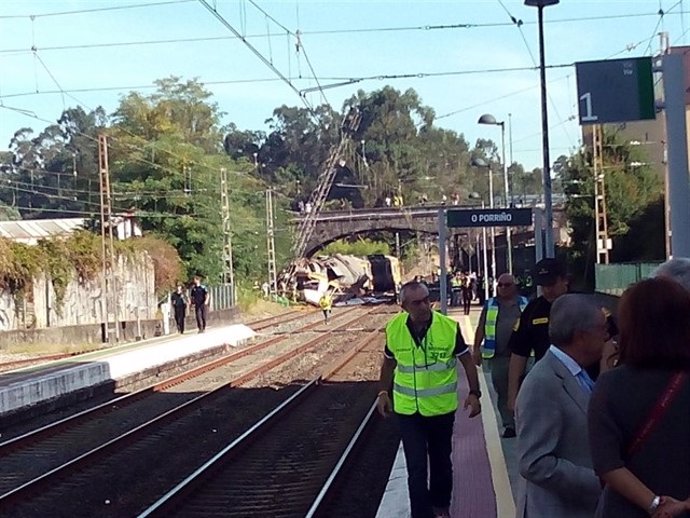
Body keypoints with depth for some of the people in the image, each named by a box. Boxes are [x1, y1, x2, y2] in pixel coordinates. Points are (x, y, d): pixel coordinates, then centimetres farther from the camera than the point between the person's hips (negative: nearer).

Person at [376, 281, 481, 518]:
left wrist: (474, 393, -9)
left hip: (441, 408, 0)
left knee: (441, 460, 19)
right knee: (416, 467, -3)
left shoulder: (449, 327, -17)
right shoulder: (394, 329, -11)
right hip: (407, 409, 0)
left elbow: (466, 360, -4)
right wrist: (383, 392, 6)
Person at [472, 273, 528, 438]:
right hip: (498, 356, 0)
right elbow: (481, 328, 8)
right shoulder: (490, 305, 8)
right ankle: (509, 425, 9)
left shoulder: (524, 304, 9)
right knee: (503, 392, 2)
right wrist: (476, 348, 3)